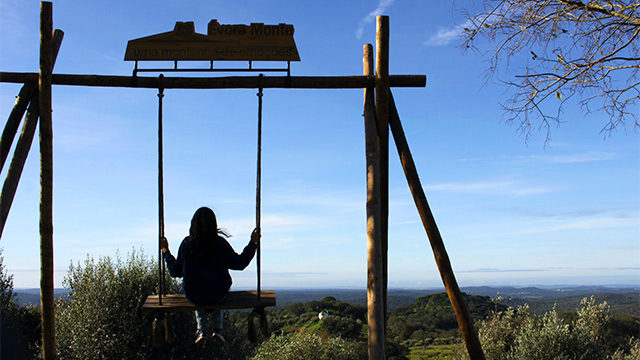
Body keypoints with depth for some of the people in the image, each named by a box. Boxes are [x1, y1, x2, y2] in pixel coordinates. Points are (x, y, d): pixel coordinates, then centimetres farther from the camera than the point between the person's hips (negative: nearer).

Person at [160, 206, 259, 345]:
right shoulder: (220, 243, -15)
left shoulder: (187, 244, -12)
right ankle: (217, 330, 30)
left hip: (193, 296, 1)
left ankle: (202, 330, 32)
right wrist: (253, 243, 1)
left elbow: (175, 271, -3)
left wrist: (165, 251, 11)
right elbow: (239, 263, -7)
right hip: (219, 294, 0)